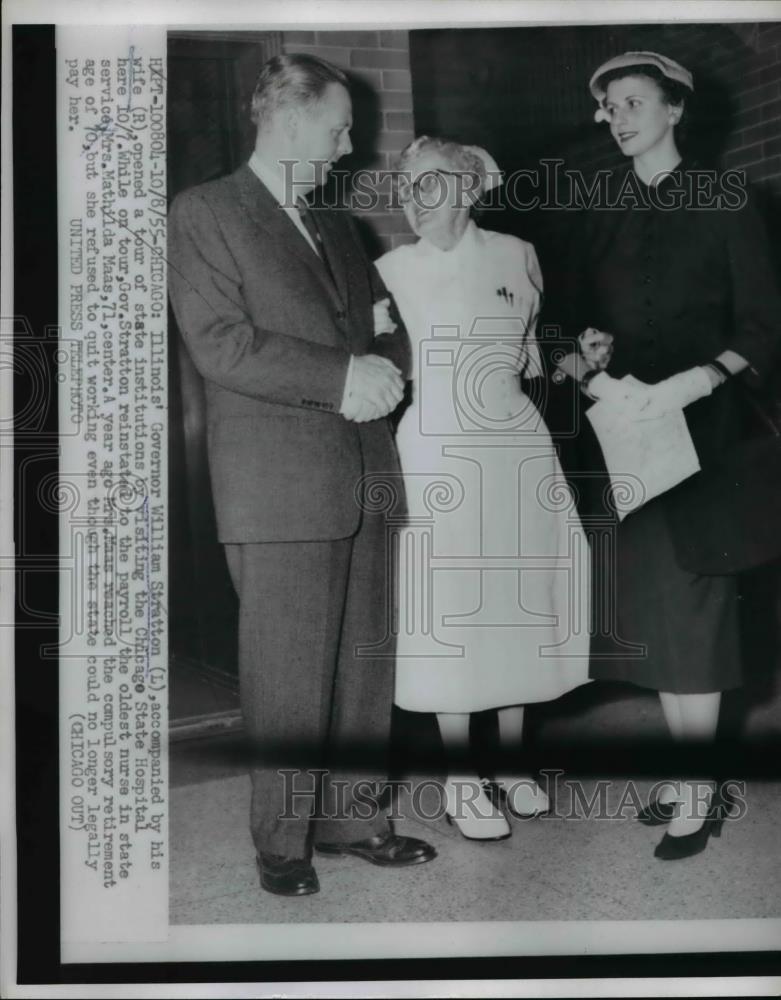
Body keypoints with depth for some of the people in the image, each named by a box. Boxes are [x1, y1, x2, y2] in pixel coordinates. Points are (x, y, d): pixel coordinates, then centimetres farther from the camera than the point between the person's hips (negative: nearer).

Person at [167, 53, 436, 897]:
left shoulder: (335, 225, 21)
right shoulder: (203, 214, -1)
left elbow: (386, 319, 23)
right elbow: (221, 344, -13)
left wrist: (387, 366, -1)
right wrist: (343, 377, -16)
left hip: (362, 474, 7)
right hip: (276, 486, -6)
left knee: (364, 663, 10)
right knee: (288, 676, -1)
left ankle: (345, 814, 24)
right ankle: (283, 838, 16)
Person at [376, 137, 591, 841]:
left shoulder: (515, 256, 5)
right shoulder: (391, 271, 2)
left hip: (514, 445, 2)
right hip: (436, 451, -2)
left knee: (517, 596, 8)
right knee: (447, 608, -1)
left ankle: (513, 764, 26)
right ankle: (461, 781, 14)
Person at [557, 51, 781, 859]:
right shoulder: (602, 215, 13)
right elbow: (576, 321, 12)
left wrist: (686, 384, -20)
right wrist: (595, 372, -10)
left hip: (697, 428, -4)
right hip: (621, 429, 4)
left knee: (689, 603, -5)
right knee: (647, 602, 5)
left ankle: (697, 791, 5)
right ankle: (693, 767, 17)